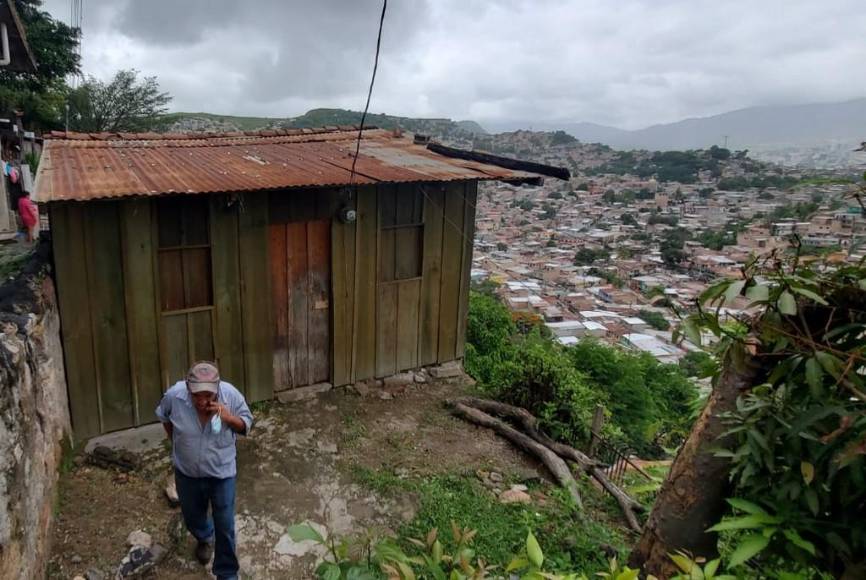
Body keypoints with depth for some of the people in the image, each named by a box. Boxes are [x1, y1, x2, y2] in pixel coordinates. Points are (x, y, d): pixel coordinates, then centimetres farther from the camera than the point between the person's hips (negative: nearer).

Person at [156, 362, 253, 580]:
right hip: (187, 472, 2)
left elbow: (246, 424, -11)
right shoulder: (174, 395, -24)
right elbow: (163, 416, 0)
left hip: (222, 473, -2)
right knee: (192, 517, 26)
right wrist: (176, 442, 5)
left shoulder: (231, 395, -27)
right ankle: (205, 538, 61)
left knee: (225, 527, 9)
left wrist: (229, 418, -32)